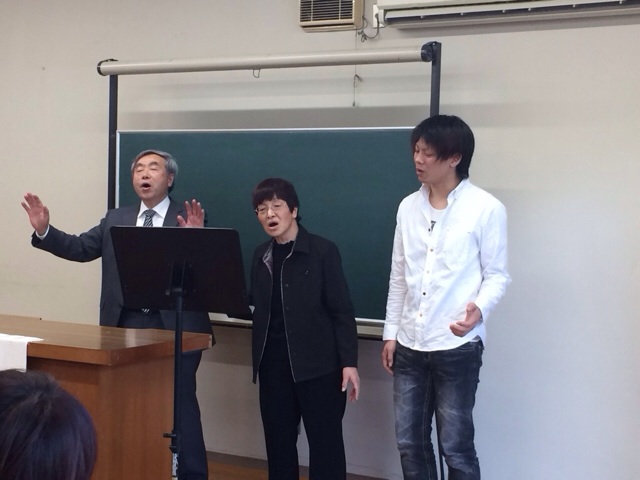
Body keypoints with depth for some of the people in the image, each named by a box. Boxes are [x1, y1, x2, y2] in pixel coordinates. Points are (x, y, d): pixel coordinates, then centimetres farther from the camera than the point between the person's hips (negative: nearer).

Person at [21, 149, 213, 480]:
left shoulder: (188, 218, -1)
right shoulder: (116, 219, 13)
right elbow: (80, 248, 5)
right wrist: (44, 231, -10)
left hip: (175, 326, -4)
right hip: (127, 324, 4)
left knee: (180, 402, 0)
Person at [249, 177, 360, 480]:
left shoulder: (323, 251, -6)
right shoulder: (262, 255, 10)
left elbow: (342, 311, -8)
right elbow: (255, 306, 11)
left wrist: (349, 362, -12)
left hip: (317, 364, -5)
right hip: (273, 364, 5)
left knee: (325, 443, 0)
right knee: (278, 441, 10)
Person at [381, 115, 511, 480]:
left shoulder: (486, 209, -7)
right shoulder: (408, 207, 9)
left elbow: (497, 274, -5)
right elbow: (399, 276, 13)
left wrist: (480, 309, -24)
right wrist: (391, 333, 11)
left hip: (457, 347, -5)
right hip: (409, 345, 5)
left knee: (455, 447, 0)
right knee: (410, 442, 11)